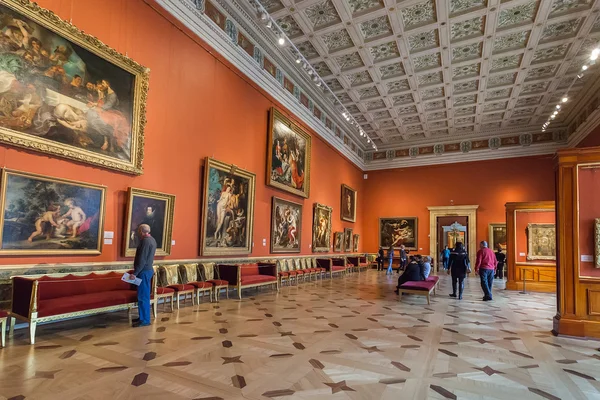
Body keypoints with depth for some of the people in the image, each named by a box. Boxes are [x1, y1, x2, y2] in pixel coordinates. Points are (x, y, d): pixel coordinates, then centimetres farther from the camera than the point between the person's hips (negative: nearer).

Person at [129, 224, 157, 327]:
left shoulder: (145, 241, -18)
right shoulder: (152, 239, 13)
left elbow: (142, 260, -22)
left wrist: (135, 273, -21)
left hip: (144, 271, -10)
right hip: (148, 270, 10)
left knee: (143, 296, -4)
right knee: (143, 296, 15)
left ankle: (145, 320, 1)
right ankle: (143, 317, 23)